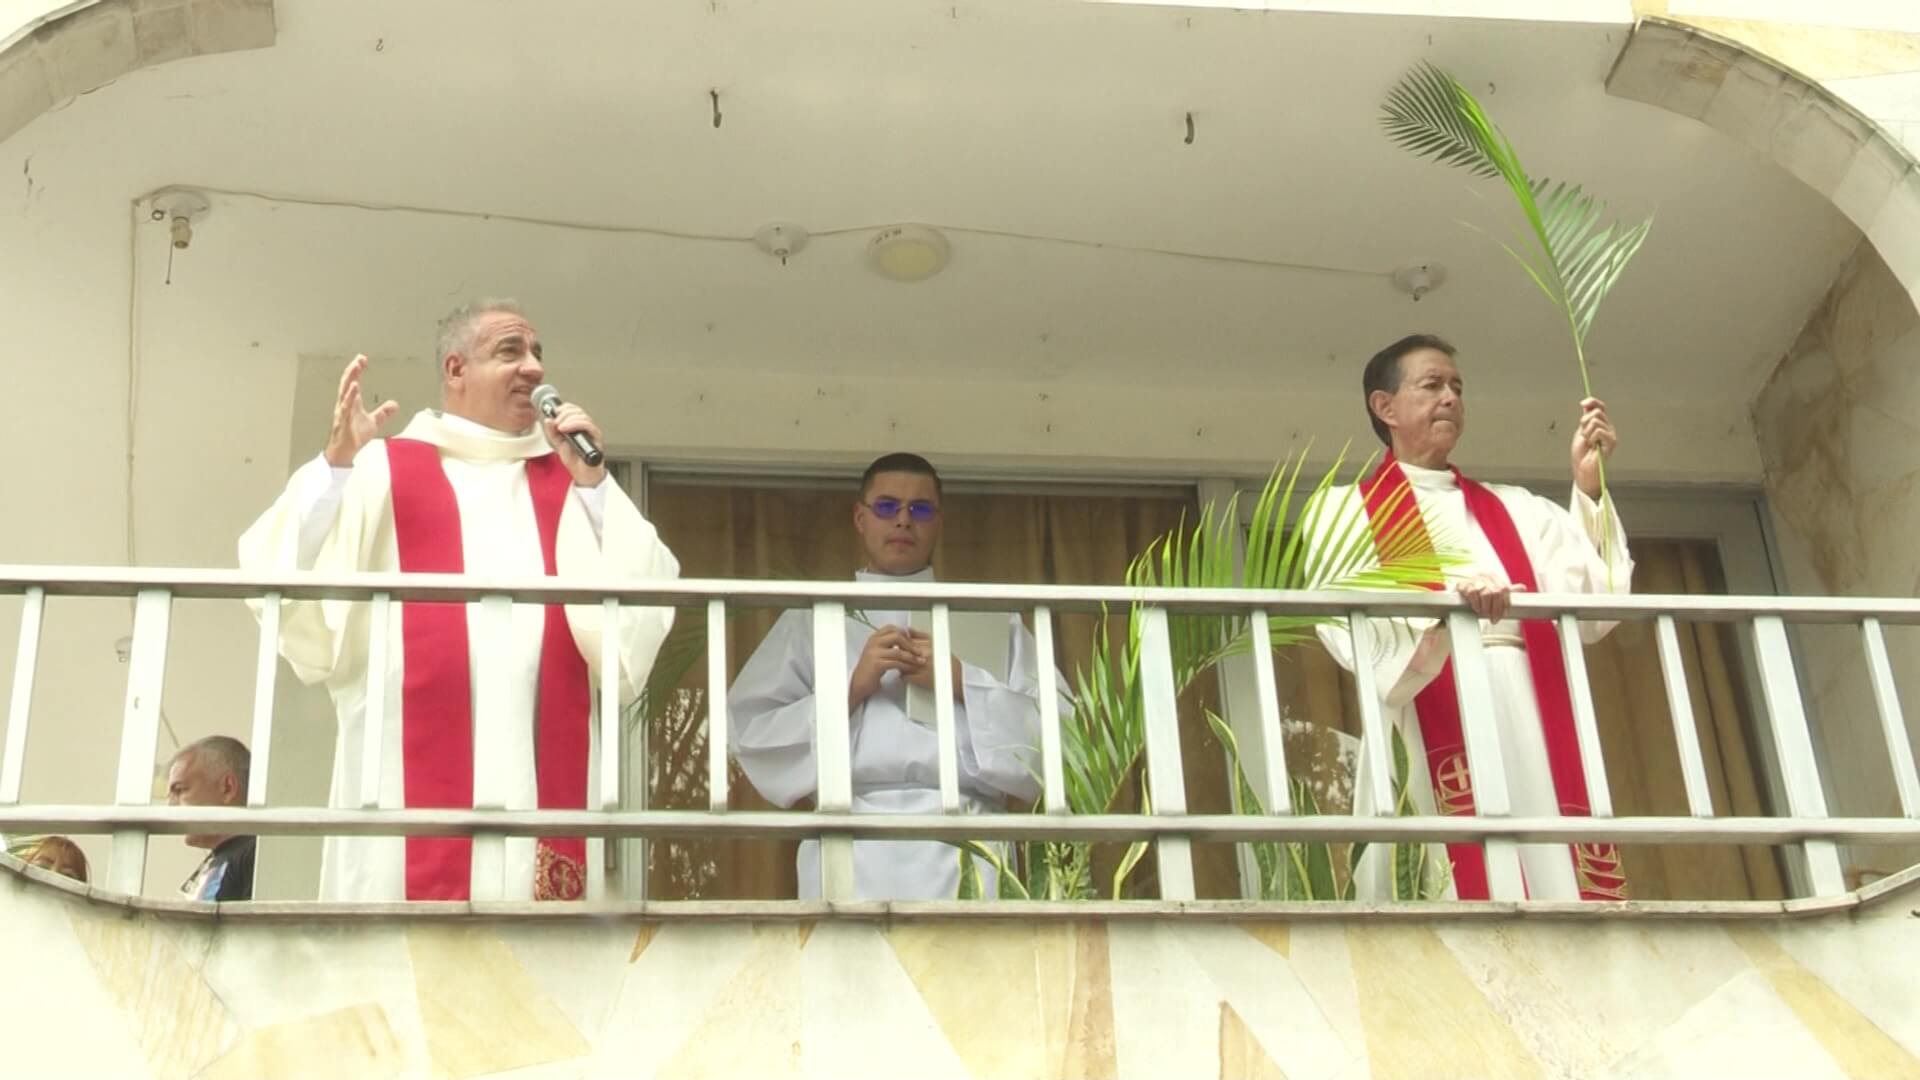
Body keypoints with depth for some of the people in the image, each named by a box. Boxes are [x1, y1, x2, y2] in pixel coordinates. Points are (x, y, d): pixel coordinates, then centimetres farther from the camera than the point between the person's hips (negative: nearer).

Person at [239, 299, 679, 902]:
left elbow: (641, 610, 6)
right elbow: (287, 576, -2)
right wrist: (335, 464, -14)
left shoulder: (570, 482, 18)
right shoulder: (381, 470, 11)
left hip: (543, 776, 2)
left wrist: (593, 485, -1)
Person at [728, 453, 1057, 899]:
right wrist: (851, 690, -5)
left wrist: (962, 684, -2)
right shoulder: (810, 620, 18)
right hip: (857, 854, -1)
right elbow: (750, 736, 6)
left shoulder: (991, 622, 21)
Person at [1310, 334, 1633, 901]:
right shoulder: (1347, 507, 13)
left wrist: (1588, 488, 1)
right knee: (1457, 884, -15)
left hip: (1536, 720, 4)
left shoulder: (1511, 508, 26)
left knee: (1559, 883, -7)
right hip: (1432, 724, -4)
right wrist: (1447, 595, -24)